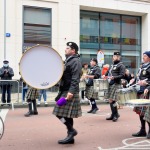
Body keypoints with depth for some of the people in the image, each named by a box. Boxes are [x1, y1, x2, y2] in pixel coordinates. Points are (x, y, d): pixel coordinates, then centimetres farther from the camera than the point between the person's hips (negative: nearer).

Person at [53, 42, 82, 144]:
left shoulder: (75, 61, -11)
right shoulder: (68, 60, 18)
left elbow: (75, 78, -21)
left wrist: (71, 91, -27)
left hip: (70, 92, -10)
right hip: (64, 91, 10)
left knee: (62, 113, -10)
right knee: (66, 114, 10)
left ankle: (71, 130, -1)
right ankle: (70, 137, 15)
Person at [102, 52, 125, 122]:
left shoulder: (121, 65, -6)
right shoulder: (113, 65, 19)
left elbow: (122, 75, -13)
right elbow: (109, 72, 31)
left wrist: (114, 77, -25)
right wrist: (105, 75, 10)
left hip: (116, 84, -8)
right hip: (110, 84, 8)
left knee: (112, 100, -12)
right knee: (110, 100, 10)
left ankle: (116, 114, 2)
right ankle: (113, 115, 19)